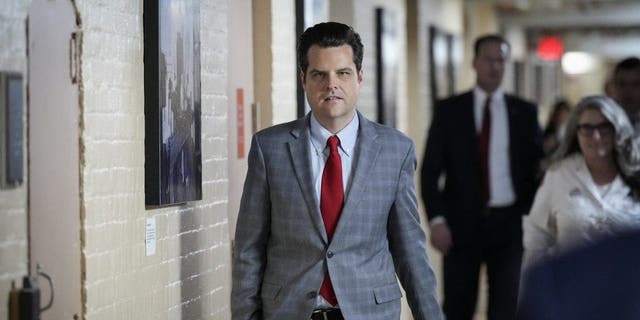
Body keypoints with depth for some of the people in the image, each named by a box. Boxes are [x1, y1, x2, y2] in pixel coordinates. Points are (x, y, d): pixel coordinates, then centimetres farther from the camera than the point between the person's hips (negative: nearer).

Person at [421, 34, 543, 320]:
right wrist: (436, 220, -11)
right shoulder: (449, 110, 3)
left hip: (510, 222, 0)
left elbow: (538, 168, 8)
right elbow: (430, 170, 0)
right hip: (462, 222, 0)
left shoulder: (525, 112, 6)